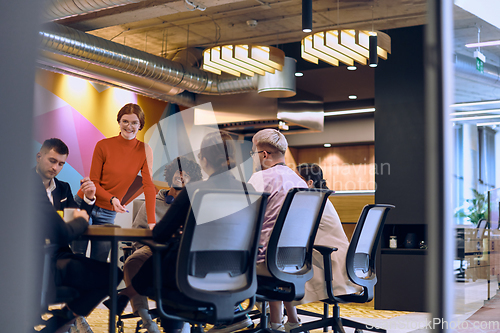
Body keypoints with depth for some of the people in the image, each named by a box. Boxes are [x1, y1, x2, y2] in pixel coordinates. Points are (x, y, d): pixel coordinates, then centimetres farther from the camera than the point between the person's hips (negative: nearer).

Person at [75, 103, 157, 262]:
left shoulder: (144, 150, -4)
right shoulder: (103, 146, -8)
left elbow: (148, 186, -8)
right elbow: (94, 182, -4)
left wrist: (151, 222, -17)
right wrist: (112, 199, -23)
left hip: (108, 213, 2)